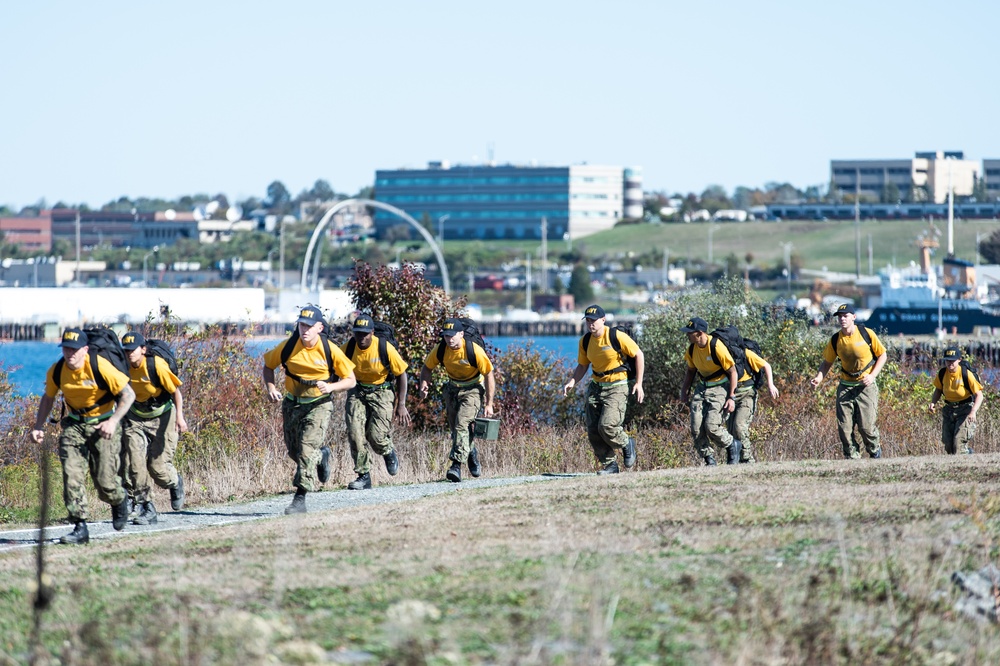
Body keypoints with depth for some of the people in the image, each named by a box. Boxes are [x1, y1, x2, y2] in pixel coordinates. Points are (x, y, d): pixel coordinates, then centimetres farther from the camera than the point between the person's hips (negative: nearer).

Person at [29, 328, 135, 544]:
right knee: (71, 475, -13)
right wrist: (38, 426, 1)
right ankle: (80, 528, -10)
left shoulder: (99, 366, -22)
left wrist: (113, 421, -26)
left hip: (103, 425, -4)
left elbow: (128, 394, -17)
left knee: (105, 479, -5)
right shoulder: (56, 371, -9)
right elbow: (48, 398, 11)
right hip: (74, 424, 4)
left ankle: (119, 503, 31)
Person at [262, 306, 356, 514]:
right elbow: (268, 365, 9)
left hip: (319, 405, -4)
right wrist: (270, 387, -10)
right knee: (294, 451, 14)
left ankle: (300, 499, -15)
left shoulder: (330, 350, -14)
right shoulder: (287, 347, -9)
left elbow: (350, 380, -6)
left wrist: (331, 387, -25)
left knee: (307, 450, -17)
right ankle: (322, 455, 47)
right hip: (292, 404, 4)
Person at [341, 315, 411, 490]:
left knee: (376, 436, -13)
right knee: (355, 433, -13)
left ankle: (388, 452, 24)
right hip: (357, 392, 3)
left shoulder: (385, 348, -19)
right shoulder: (348, 348, -12)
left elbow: (401, 375, -8)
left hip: (380, 392, -3)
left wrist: (401, 405, -10)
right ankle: (364, 475, -3)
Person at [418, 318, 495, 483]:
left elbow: (489, 376, -17)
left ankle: (457, 465, -28)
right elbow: (427, 367, 3)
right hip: (452, 389, 5)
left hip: (473, 390, -5)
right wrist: (424, 383, -19)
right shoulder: (440, 349, -15)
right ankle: (472, 455, 38)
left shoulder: (474, 351, -27)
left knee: (462, 424, -23)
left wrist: (489, 404, -16)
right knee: (455, 428, 11)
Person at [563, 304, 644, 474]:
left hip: (616, 388, -6)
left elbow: (638, 355, -6)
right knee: (593, 430, -1)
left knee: (607, 426, -20)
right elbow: (582, 366, 14)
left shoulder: (616, 336, -15)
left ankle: (627, 444, 12)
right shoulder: (585, 341, 3)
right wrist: (572, 382, -5)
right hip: (596, 387, 6)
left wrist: (639, 383, -7)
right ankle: (609, 464, 13)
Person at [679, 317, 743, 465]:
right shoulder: (692, 349, -1)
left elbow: (732, 372, -15)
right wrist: (684, 390, 7)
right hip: (702, 388, 7)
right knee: (696, 428, -6)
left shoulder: (717, 347, -22)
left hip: (720, 389, -7)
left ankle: (734, 446, 10)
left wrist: (731, 397, -18)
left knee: (711, 427, -18)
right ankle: (709, 459, 8)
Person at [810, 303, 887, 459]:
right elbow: (827, 362, 12)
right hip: (845, 387, 3)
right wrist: (819, 377, -8)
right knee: (844, 427, -3)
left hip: (866, 386, -3)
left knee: (866, 426, -8)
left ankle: (875, 451, 20)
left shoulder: (867, 334, -8)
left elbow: (882, 355, 2)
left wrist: (872, 375, -11)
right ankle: (852, 457, 13)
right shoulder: (835, 340, -1)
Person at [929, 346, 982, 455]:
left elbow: (979, 395, -18)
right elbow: (938, 390, 16)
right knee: (948, 444, 6)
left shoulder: (966, 374, -19)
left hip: (965, 409, -6)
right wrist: (933, 403, -4)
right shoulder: (942, 374, -4)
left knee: (960, 442, -18)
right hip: (948, 409, 6)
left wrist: (973, 412, -32)